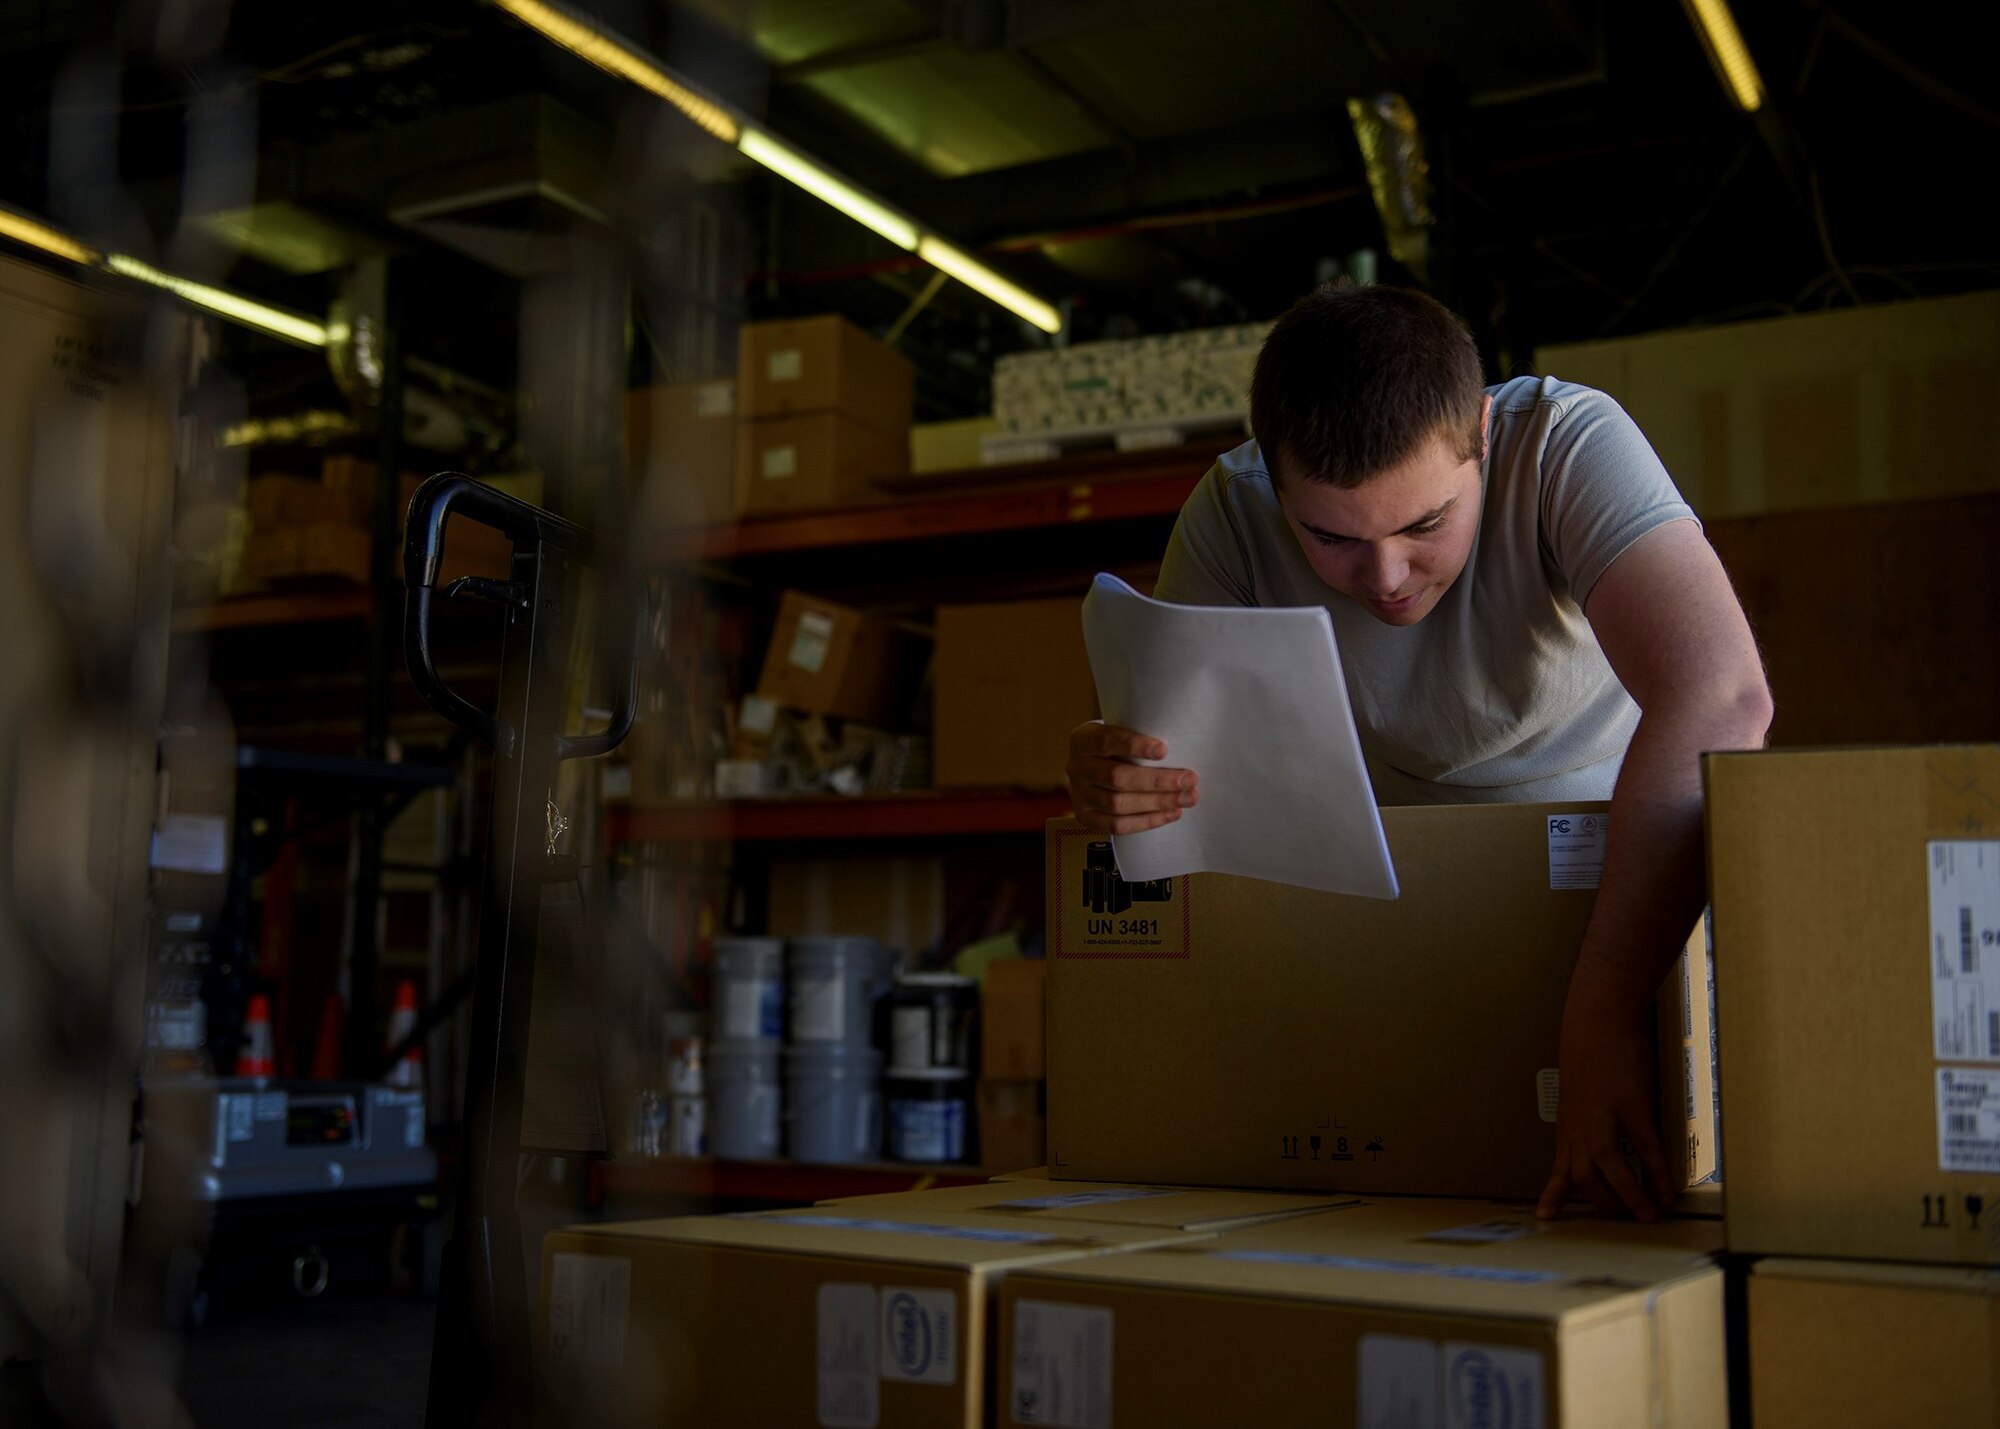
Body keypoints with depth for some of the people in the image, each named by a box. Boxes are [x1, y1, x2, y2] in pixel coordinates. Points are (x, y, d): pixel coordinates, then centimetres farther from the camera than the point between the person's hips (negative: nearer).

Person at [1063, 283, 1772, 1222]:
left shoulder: (1567, 443, -28)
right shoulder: (1232, 513, -20)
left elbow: (1722, 696, -41)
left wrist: (1600, 1014, -51)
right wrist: (1111, 775, -43)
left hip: (1626, 859, -5)